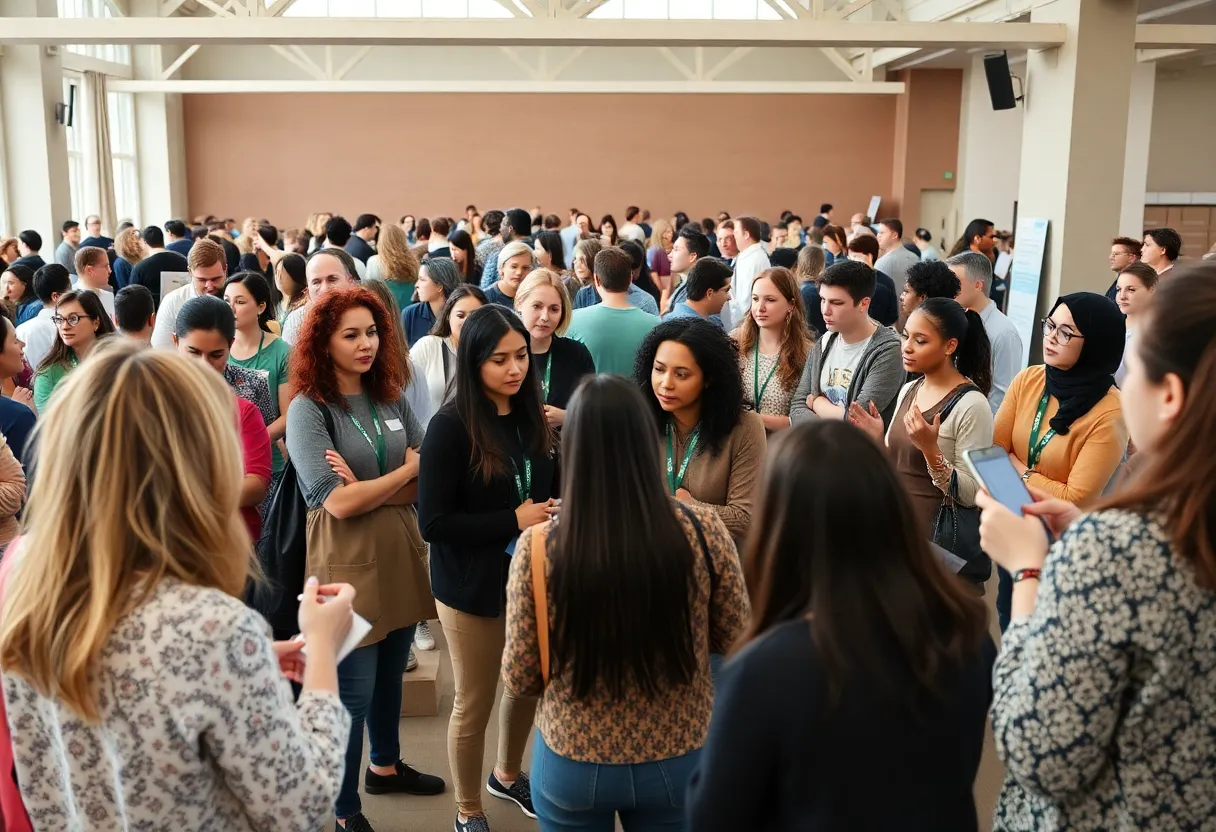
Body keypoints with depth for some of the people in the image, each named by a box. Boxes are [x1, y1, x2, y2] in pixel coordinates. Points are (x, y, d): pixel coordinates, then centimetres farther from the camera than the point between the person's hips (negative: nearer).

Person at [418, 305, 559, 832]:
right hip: (473, 586, -5)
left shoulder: (532, 418, -1)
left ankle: (507, 776, 48)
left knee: (529, 685, 21)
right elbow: (432, 523, -20)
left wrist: (551, 511, -10)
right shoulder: (450, 427, -17)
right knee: (474, 704, 10)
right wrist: (514, 520, -22)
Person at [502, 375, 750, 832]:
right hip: (679, 762, 1)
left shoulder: (539, 548, -20)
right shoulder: (702, 530, -17)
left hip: (570, 766, -1)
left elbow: (519, 678, -9)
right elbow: (736, 640, -4)